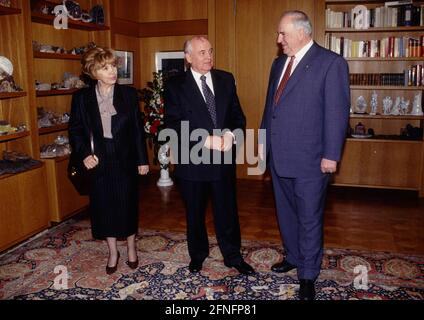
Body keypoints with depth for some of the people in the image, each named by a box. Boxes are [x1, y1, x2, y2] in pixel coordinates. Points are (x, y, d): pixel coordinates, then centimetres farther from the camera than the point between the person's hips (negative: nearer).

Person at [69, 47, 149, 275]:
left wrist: (142, 159, -1)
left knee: (128, 205, 9)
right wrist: (84, 154, -13)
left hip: (125, 160, 0)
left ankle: (131, 248, 32)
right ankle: (112, 252, 29)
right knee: (104, 207, 10)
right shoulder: (81, 97, -2)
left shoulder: (128, 94, -2)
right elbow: (75, 129, 3)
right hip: (99, 162, 1)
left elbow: (138, 128, 0)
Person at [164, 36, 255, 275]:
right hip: (192, 160, -2)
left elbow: (238, 116, 5)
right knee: (195, 213, 15)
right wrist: (206, 140, -22)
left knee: (227, 210, 13)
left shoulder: (226, 80, 5)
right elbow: (174, 125, -12)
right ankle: (197, 255, 37)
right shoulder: (176, 85, -5)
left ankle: (233, 256, 32)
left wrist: (232, 134, -17)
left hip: (224, 159, 2)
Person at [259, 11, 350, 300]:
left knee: (309, 218, 5)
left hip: (310, 158, -7)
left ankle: (308, 275, 22)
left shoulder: (331, 63, -10)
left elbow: (337, 112, -13)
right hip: (278, 155, 7)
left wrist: (331, 155, -15)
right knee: (286, 212, 19)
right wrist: (264, 140, 15)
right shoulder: (279, 63, 12)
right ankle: (293, 257, 40)